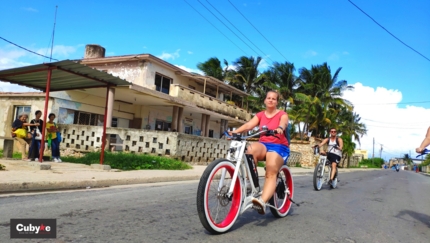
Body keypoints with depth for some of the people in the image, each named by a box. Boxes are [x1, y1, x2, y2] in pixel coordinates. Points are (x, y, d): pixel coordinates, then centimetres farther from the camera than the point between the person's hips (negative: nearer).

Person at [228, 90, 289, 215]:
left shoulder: (282, 114, 3)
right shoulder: (260, 115, 12)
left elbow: (283, 124, -21)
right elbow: (248, 125, -5)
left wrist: (279, 129, -46)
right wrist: (235, 131, -24)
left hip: (278, 147, -3)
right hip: (263, 145, 3)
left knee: (271, 173, -26)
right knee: (251, 149, -33)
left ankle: (262, 201, -44)